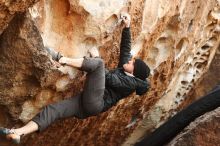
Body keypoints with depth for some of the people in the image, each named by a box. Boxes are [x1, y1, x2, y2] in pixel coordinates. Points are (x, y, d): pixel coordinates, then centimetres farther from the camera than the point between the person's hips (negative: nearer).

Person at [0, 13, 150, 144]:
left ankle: (62, 59, -21)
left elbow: (110, 78, -12)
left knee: (98, 63, -18)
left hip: (95, 103, -9)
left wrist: (97, 57, -4)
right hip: (87, 103, 9)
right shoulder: (123, 68, 26)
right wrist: (127, 27, 20)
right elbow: (125, 47, 28)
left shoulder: (131, 82, 1)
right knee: (52, 109, -8)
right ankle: (18, 133, -19)